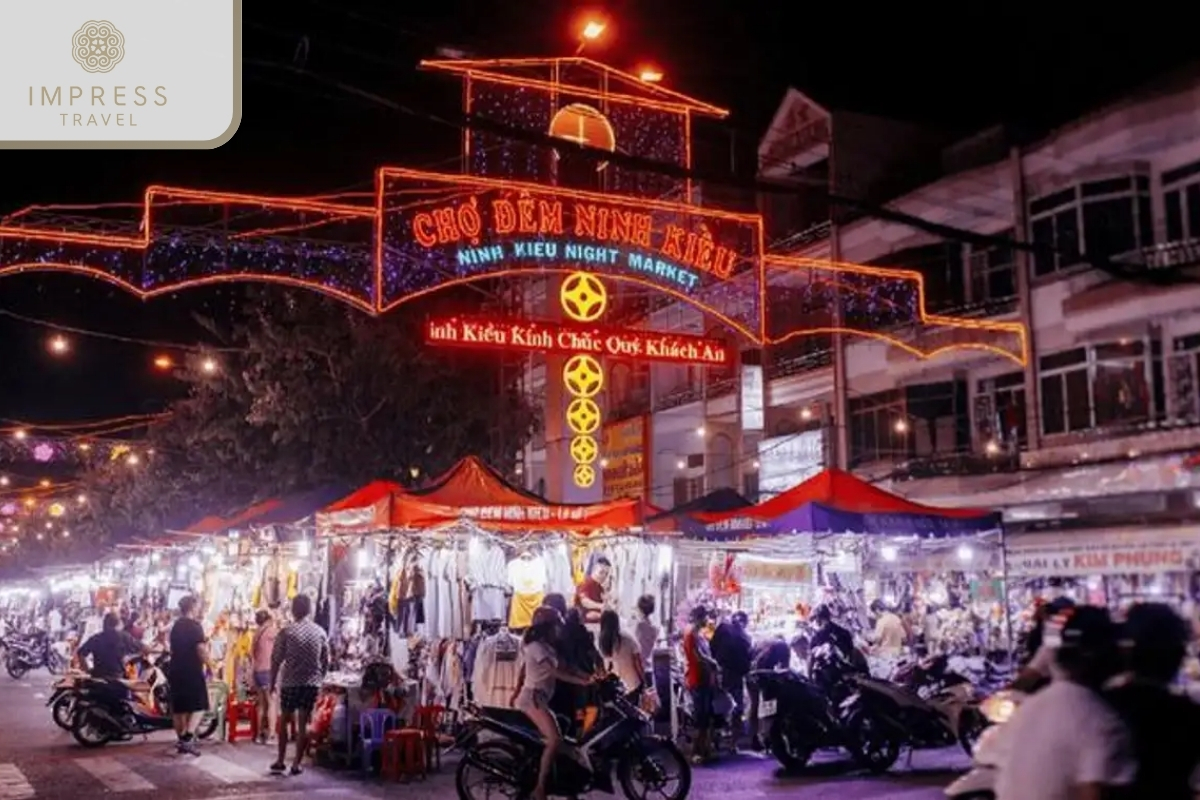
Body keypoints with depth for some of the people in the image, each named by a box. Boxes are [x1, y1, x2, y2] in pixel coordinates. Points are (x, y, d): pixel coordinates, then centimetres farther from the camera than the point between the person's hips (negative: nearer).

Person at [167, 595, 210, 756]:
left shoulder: (176, 626, 12)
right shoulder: (195, 626, -11)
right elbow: (201, 650, -18)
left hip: (176, 669, 7)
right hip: (192, 670, -7)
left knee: (179, 707, 12)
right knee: (198, 705, 0)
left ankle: (181, 740, 18)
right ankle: (187, 739, -14)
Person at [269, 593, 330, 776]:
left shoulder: (287, 632, -7)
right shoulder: (320, 632, 1)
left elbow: (276, 659, -5)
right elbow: (326, 660, 6)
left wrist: (273, 682, 6)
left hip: (290, 682, -2)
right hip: (312, 683, 2)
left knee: (284, 721, 13)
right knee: (303, 723, 5)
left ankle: (280, 761, 17)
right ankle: (297, 763, 6)